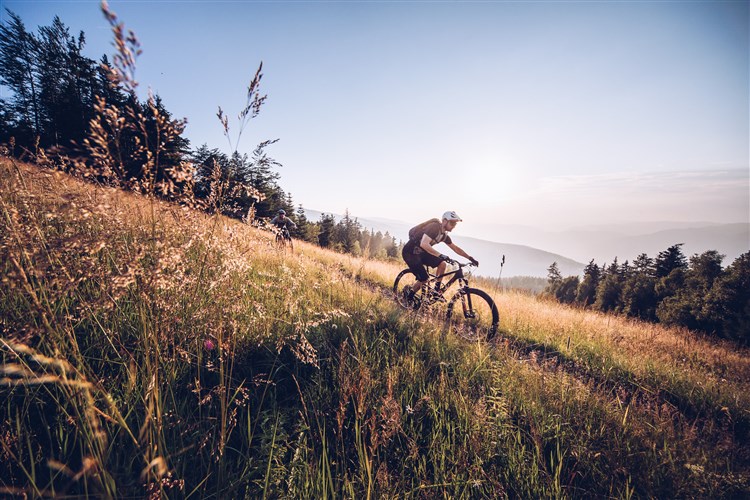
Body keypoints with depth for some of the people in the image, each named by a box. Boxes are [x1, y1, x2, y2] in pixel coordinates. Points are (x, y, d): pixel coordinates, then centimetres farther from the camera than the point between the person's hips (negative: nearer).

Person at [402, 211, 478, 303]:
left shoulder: (444, 235, 3)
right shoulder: (434, 227, -24)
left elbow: (455, 248, 14)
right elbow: (424, 244, -38)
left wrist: (470, 258, 7)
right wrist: (441, 255, -44)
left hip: (421, 252, 8)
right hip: (410, 253, -8)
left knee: (442, 264, -4)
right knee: (424, 279, -11)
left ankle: (436, 290, 9)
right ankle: (408, 296, 13)